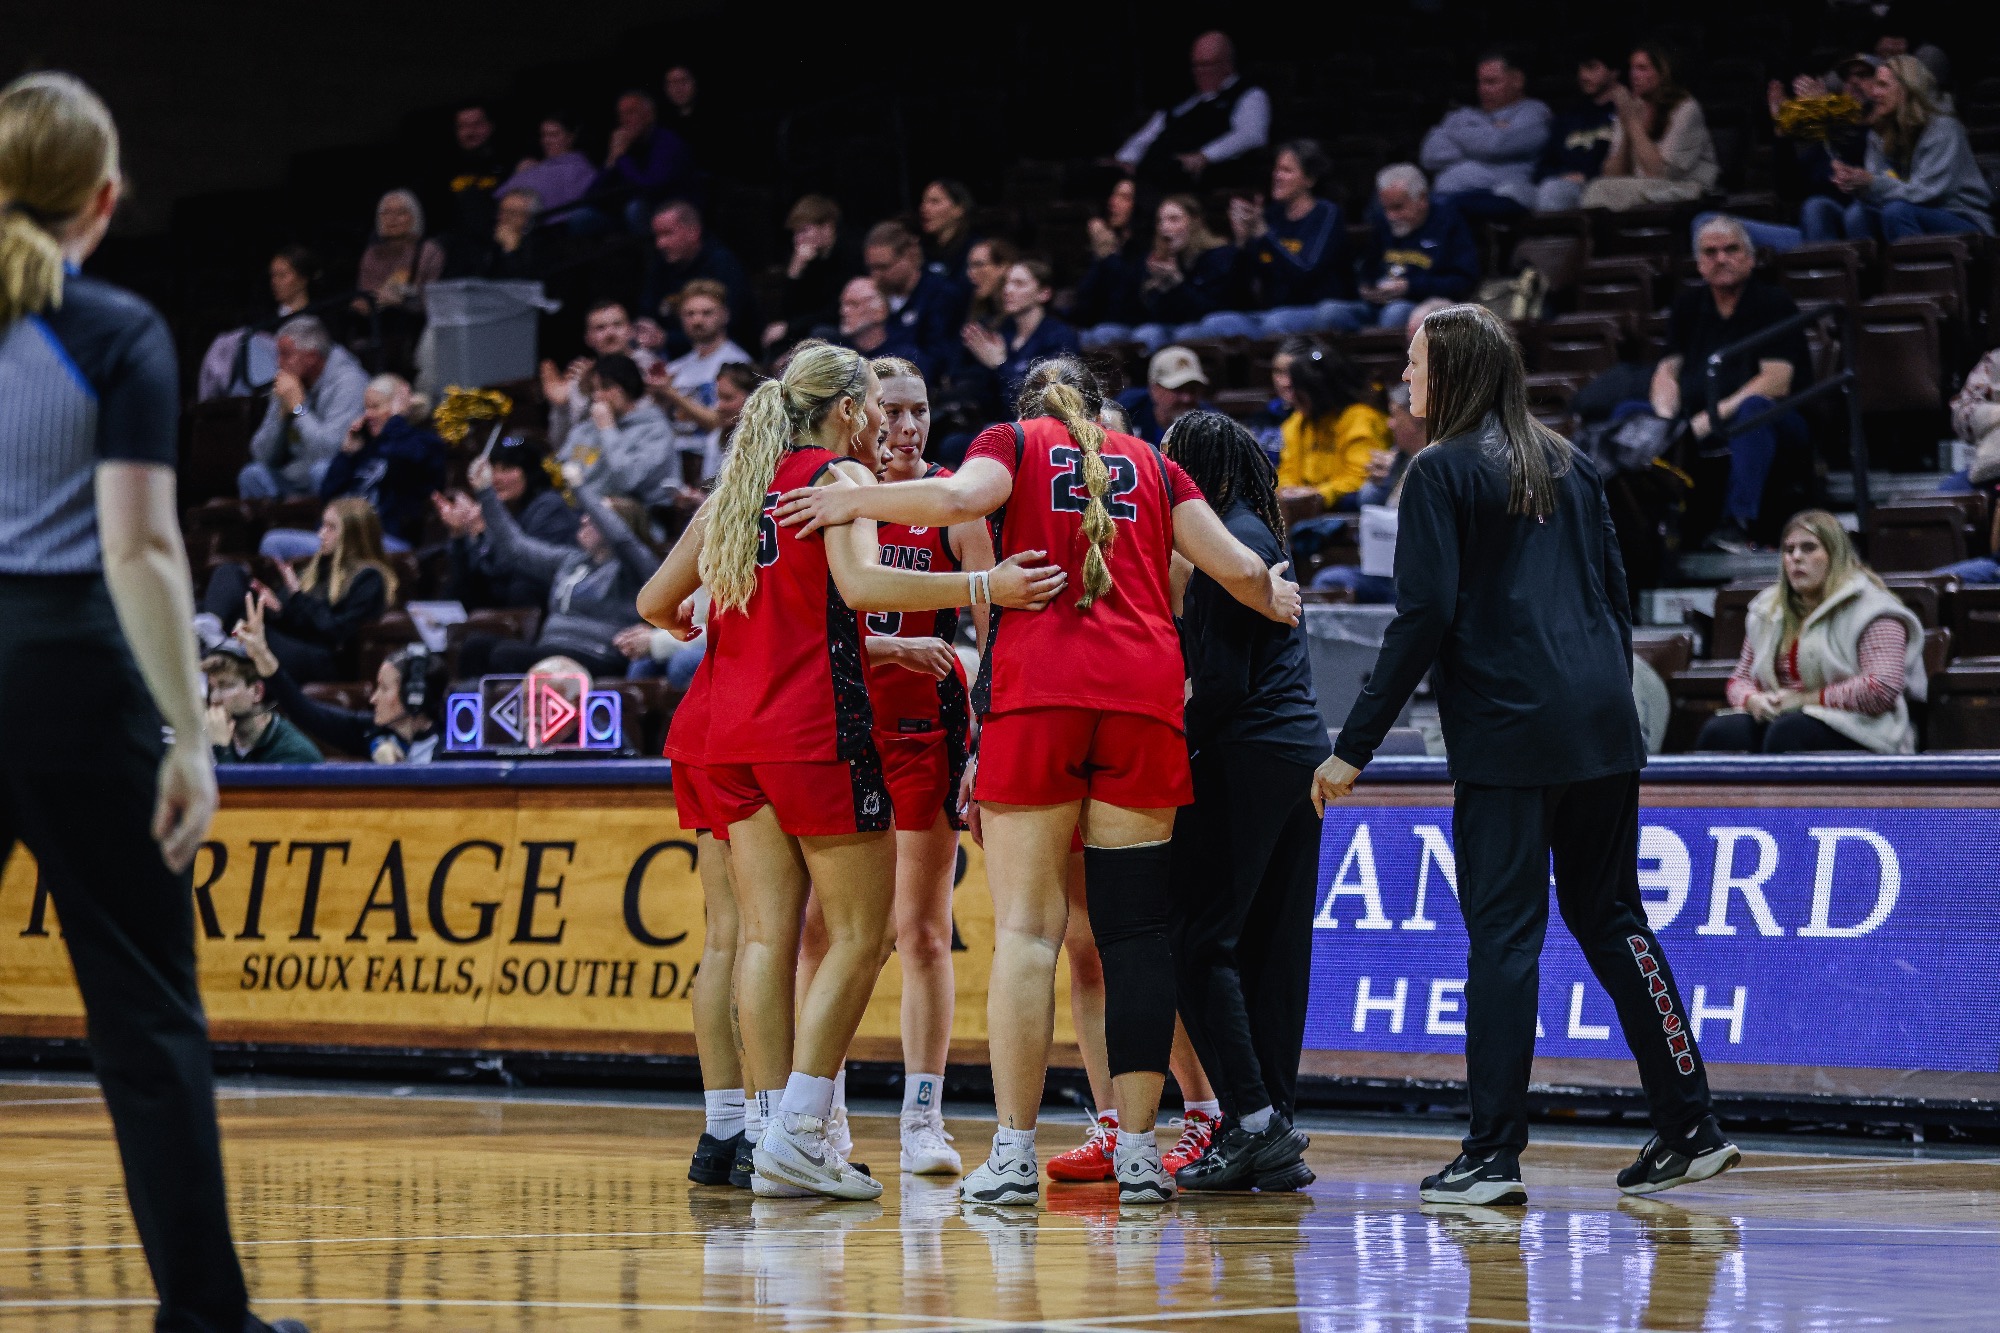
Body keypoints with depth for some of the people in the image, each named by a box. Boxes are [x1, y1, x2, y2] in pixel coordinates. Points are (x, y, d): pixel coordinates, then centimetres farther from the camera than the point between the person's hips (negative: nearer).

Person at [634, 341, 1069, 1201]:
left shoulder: (738, 486, 17)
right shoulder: (840, 478, -2)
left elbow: (655, 602, 21)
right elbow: (860, 582, -21)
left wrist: (686, 625, 43)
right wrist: (983, 588, -28)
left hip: (733, 732, 7)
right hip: (816, 727, -7)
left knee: (768, 936, 5)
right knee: (858, 936, -3)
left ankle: (774, 1129, 1)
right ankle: (796, 1132, -12)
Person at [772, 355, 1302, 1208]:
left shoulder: (1014, 441, 14)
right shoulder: (1148, 463, 22)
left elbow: (960, 497, -9)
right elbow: (1237, 570, 19)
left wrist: (852, 502, 0)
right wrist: (1279, 602, 40)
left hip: (1034, 691, -2)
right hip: (1145, 692, 2)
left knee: (1026, 927, -5)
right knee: (1135, 930, 3)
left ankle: (1013, 1156, -11)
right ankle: (1138, 1153, 0)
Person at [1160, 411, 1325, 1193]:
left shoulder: (1229, 541, -11)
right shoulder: (1258, 533, 19)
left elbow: (1225, 680, -15)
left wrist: (1181, 749, -7)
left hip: (1247, 759, -10)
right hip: (1299, 753, 10)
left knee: (1200, 938, -8)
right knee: (1274, 944, 7)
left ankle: (1254, 1120, -15)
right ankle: (1275, 1132, 6)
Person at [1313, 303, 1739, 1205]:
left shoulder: (1445, 472, -4)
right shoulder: (1568, 465, 15)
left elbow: (1423, 618, -11)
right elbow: (1616, 598, 17)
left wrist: (1354, 746, -9)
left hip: (1505, 733, -6)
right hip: (1601, 734, 6)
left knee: (1504, 932, -5)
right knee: (1610, 916, 13)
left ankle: (1494, 1155, -7)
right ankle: (1690, 1129, 12)